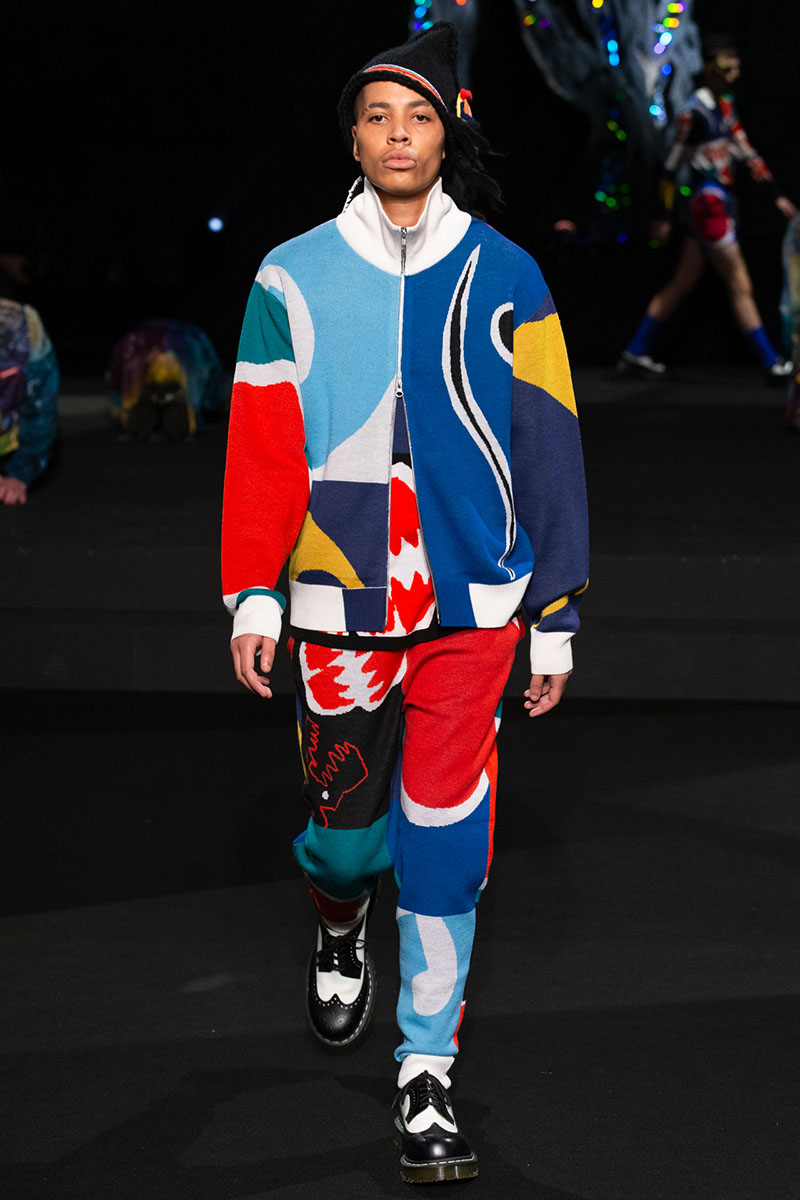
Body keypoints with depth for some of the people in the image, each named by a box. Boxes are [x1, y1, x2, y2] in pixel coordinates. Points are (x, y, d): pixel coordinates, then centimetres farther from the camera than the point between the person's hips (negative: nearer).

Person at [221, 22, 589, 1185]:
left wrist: (555, 618, 4)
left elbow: (549, 453, 5)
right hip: (340, 603, 1)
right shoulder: (294, 278, 5)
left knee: (445, 841, -5)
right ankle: (340, 925, 40)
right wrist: (253, 596, -3)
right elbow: (260, 447, 4)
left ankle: (427, 1073, 4)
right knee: (346, 818, 3)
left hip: (473, 605, 0)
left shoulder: (505, 279, 4)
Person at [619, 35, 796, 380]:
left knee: (683, 283, 13)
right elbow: (673, 165, -13)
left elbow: (745, 151, 18)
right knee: (740, 287, -5)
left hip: (718, 204, 9)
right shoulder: (695, 112, -15)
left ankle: (636, 351, 19)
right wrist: (665, 216, -11)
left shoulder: (725, 105, 12)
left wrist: (776, 195, 17)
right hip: (704, 204, -9)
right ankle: (772, 363, 0)